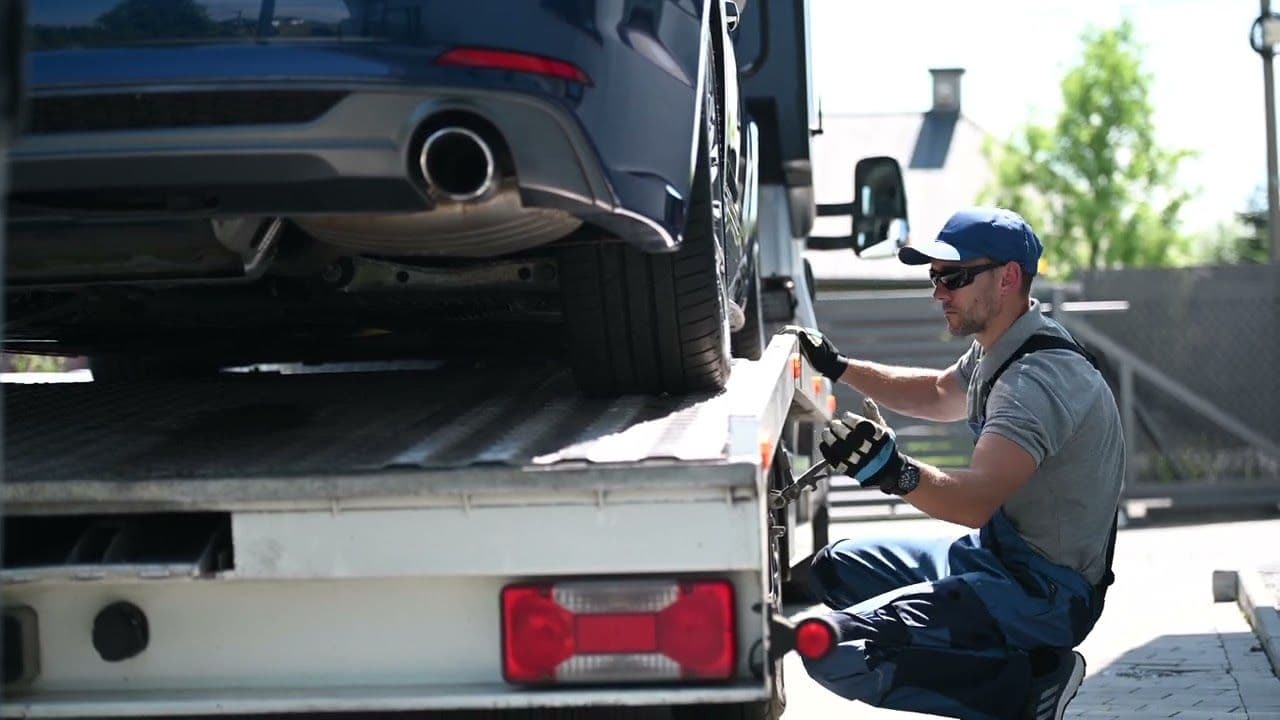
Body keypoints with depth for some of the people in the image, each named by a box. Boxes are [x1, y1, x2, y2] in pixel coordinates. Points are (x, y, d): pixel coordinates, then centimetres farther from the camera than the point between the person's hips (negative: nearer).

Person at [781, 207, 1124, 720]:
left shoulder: (1041, 378, -24)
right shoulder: (999, 351, 8)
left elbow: (976, 500, -37)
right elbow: (938, 395, 32)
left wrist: (893, 472, -53)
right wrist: (838, 367, 25)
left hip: (1046, 592, -11)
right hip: (999, 556, 11)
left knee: (837, 651, -22)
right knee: (835, 569, 18)